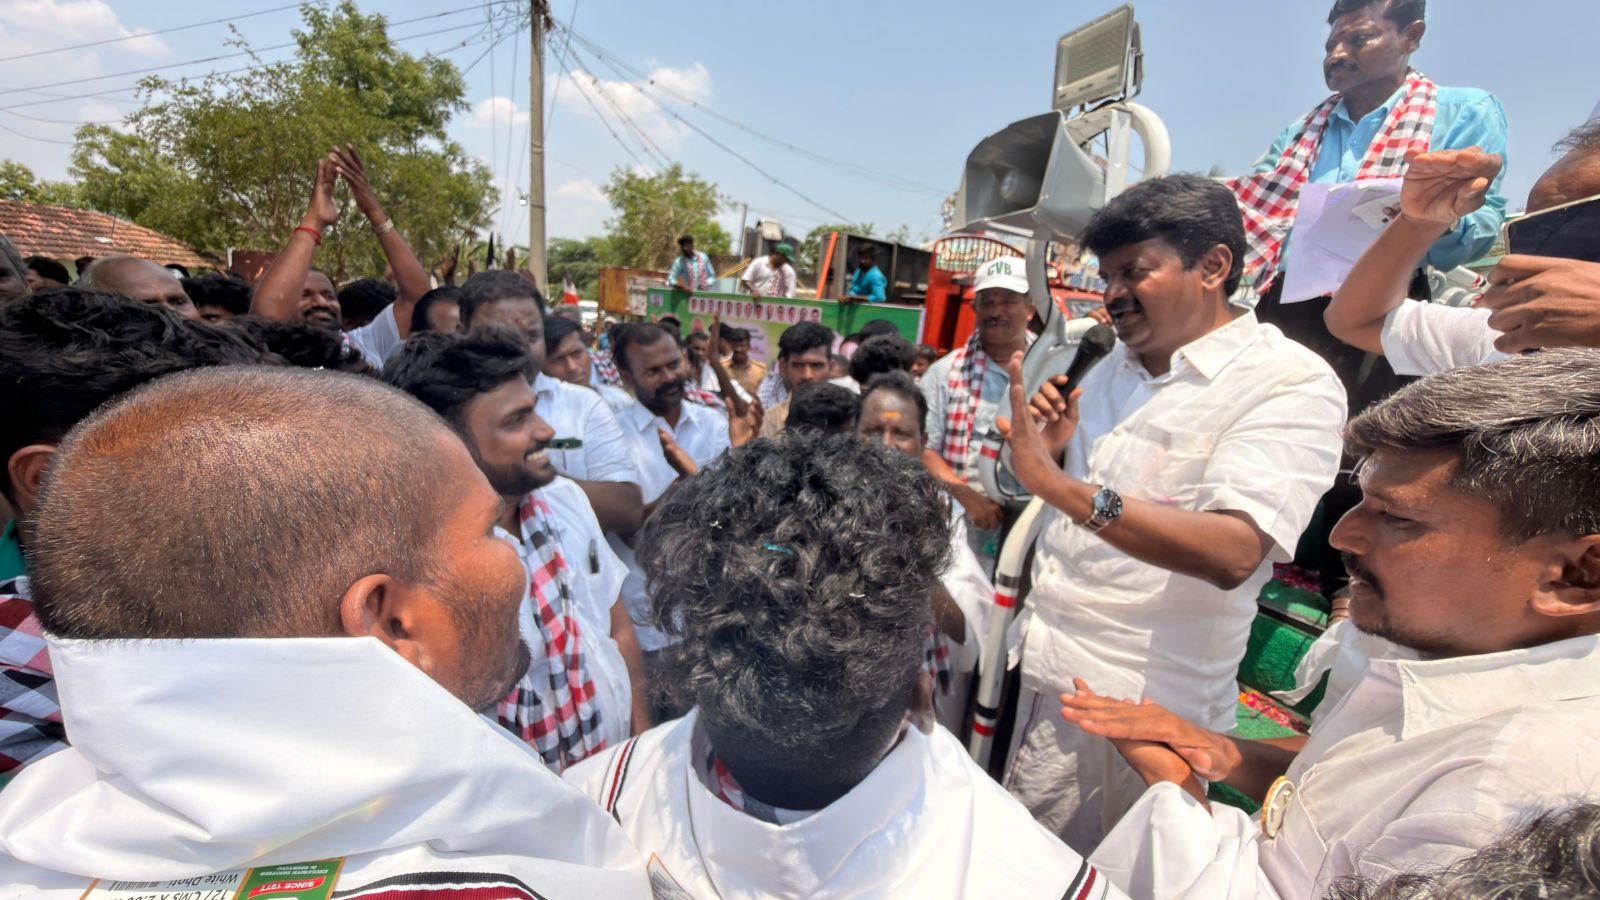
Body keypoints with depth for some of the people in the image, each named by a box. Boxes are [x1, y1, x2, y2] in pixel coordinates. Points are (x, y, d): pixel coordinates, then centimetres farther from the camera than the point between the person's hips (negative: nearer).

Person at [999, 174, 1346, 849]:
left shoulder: (1291, 383, -14)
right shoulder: (1118, 362, 8)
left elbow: (1233, 552, -28)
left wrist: (1059, 484, -36)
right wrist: (1054, 446, -3)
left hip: (1140, 702, -6)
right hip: (1042, 667, 6)